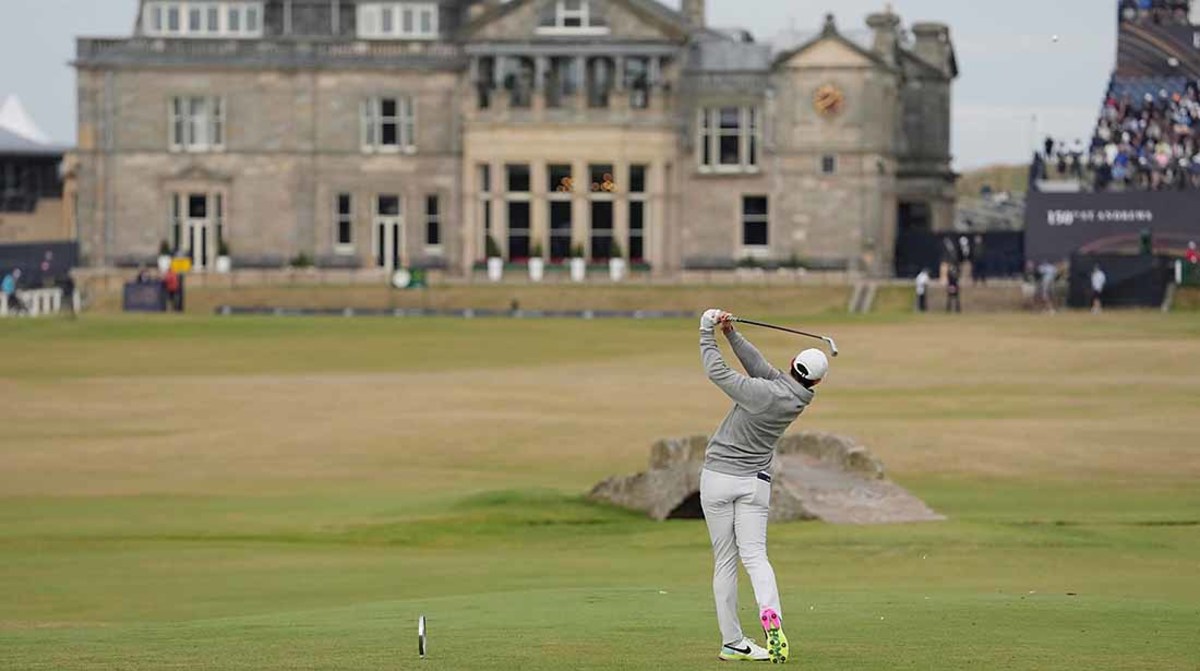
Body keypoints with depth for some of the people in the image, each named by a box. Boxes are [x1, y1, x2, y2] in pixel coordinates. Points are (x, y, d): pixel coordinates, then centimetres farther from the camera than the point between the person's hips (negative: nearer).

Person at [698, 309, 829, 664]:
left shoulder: (762, 392, -19)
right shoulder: (798, 401, -3)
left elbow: (717, 372, -10)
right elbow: (759, 365, 4)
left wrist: (707, 333, 2)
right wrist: (731, 333, -1)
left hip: (718, 478, -3)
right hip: (755, 484, 3)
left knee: (724, 561, 3)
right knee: (754, 554, -4)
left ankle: (733, 642, 2)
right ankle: (771, 615, -32)